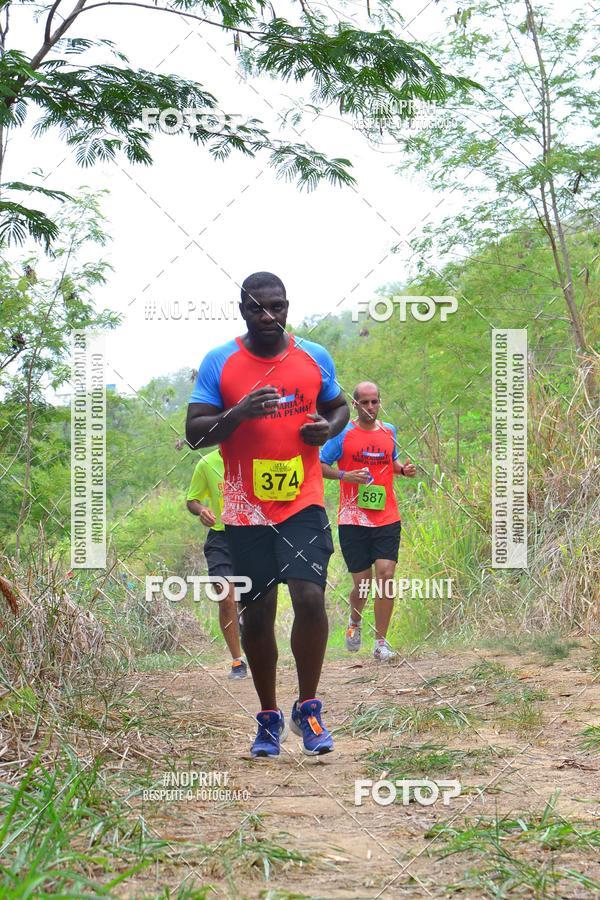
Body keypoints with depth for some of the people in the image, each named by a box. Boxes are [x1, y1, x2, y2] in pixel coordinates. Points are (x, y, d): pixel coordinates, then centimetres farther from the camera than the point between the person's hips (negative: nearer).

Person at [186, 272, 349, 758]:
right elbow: (194, 432, -4)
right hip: (246, 510, 0)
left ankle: (308, 708, 4)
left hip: (303, 503, 0)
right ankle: (269, 718, 22)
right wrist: (239, 414, -22)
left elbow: (339, 406, 20)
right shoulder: (219, 363, -1)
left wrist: (329, 427, -4)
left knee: (310, 597, -15)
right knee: (257, 612, 7)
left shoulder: (315, 357, 5)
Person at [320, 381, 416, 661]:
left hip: (387, 519, 2)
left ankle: (381, 643, -2)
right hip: (353, 520, -2)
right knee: (362, 583, 1)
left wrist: (404, 469, 6)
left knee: (386, 574, -11)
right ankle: (355, 621, 36)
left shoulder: (389, 431, 11)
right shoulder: (342, 433, 0)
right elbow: (319, 465, 2)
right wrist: (345, 475, -14)